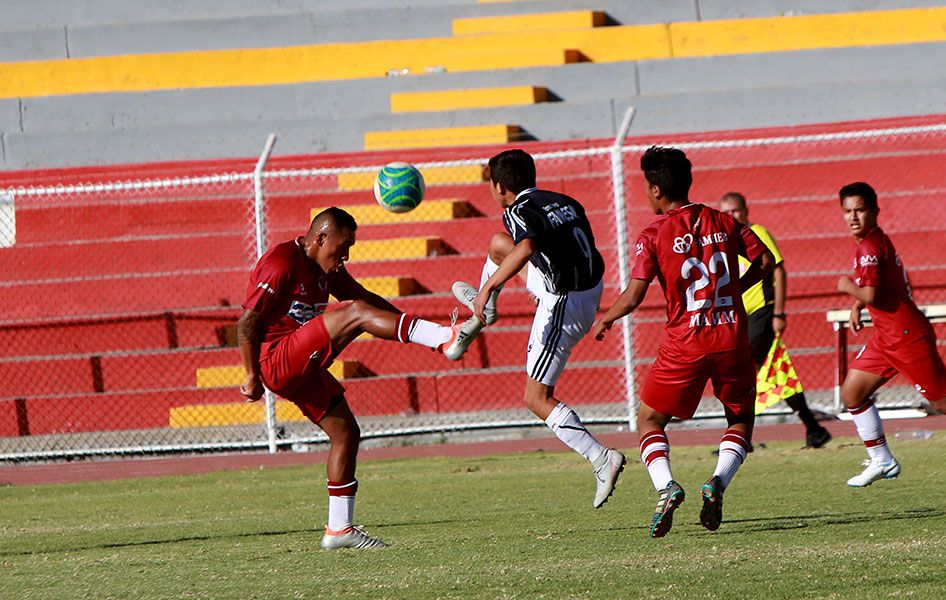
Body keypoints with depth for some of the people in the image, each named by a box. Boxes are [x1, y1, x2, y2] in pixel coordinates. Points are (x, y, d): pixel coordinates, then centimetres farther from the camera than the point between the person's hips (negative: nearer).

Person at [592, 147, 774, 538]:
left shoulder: (654, 235, -6)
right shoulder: (724, 223, 6)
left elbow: (632, 298, -10)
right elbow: (765, 261, 9)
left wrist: (604, 321, 9)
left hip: (685, 344, -3)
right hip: (733, 338, 3)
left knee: (649, 420, 14)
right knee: (742, 419, 21)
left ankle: (665, 486, -11)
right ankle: (718, 483, -6)